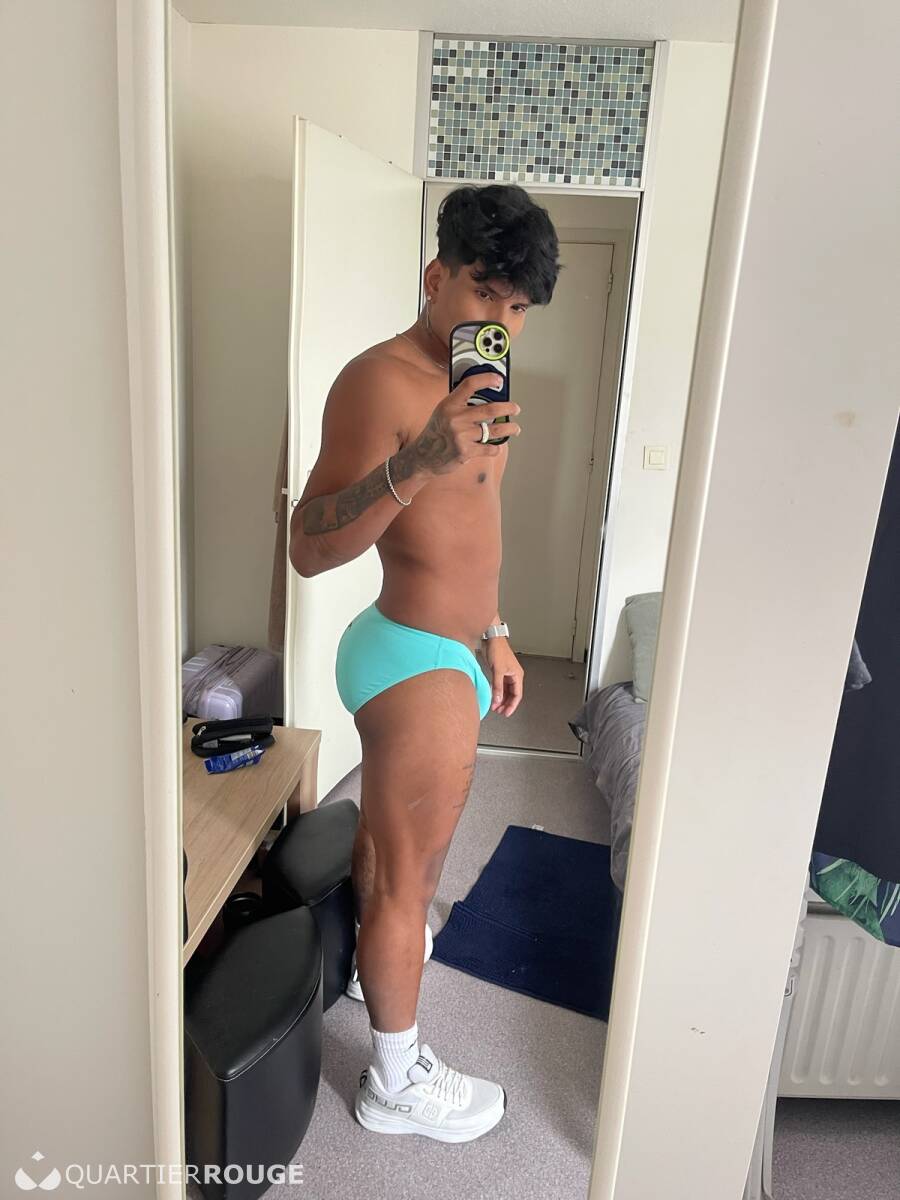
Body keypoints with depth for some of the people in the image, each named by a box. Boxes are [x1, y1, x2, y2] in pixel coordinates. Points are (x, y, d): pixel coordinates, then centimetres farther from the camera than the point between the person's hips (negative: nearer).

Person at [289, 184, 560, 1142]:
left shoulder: (469, 381, 12)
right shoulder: (381, 380, -18)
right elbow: (309, 547, -25)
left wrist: (492, 634, 22)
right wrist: (419, 463, -39)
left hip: (448, 652, 9)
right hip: (418, 663, -9)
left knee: (388, 829, 26)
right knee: (410, 872, 5)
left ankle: (373, 960, 51)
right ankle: (396, 1081, 26)